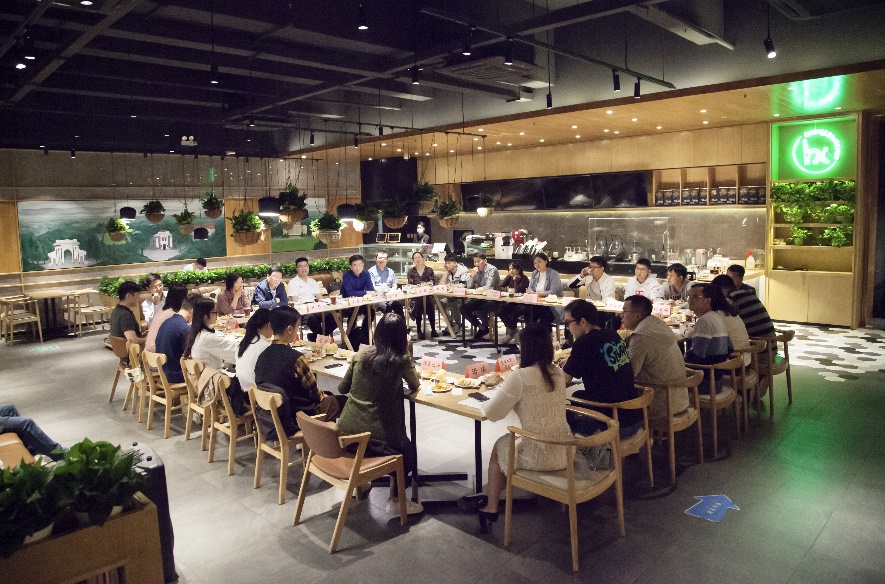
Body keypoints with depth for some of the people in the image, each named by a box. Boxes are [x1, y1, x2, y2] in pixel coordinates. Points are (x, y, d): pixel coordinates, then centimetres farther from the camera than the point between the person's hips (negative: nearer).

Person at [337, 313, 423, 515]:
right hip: (373, 438, -5)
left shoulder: (361, 355, 1)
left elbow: (342, 388, 10)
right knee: (407, 449, 23)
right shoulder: (401, 361, -12)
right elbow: (415, 386, 7)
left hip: (344, 431, 5)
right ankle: (395, 500, 20)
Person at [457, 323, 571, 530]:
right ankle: (488, 495, 37)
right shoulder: (558, 374, 2)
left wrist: (483, 403, 10)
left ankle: (491, 506, 38)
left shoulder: (520, 376, -18)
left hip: (539, 457, -6)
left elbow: (492, 413, -11)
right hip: (565, 452, 6)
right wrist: (508, 389, 13)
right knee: (510, 441, 26)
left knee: (499, 447, 23)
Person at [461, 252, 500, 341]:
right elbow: (469, 287, 1)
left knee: (480, 311, -32)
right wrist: (472, 275, -13)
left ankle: (484, 326, 3)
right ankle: (480, 327, 7)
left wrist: (478, 289, -9)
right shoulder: (476, 270, 7)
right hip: (479, 298, 7)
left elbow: (489, 287, -20)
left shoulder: (492, 269, -12)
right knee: (464, 308, -10)